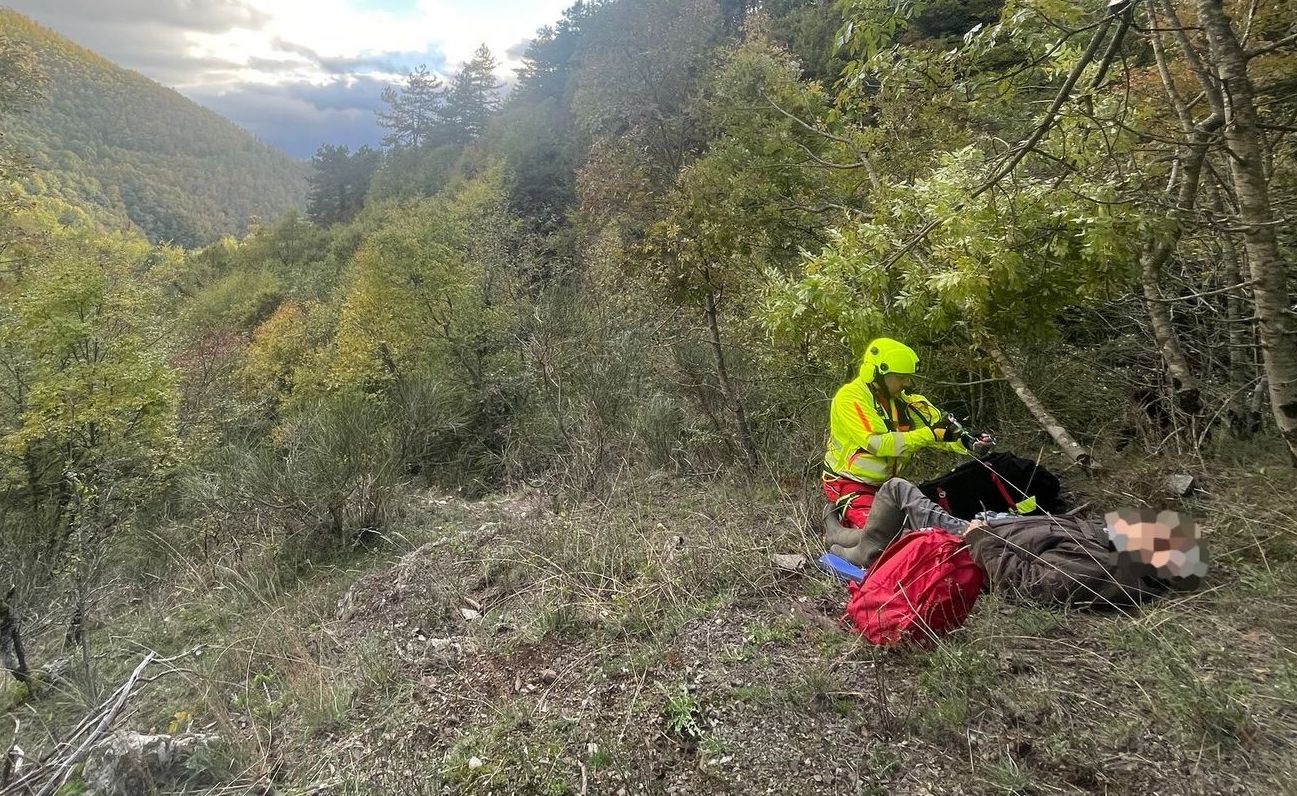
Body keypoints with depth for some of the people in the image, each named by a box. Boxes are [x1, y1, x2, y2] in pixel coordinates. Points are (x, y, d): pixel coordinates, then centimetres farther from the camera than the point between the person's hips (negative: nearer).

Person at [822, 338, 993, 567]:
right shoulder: (850, 398, -15)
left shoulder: (902, 399, 6)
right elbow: (877, 444, -25)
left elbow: (935, 423, -1)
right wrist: (931, 434, -28)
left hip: (883, 485, 8)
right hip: (850, 485, -7)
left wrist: (967, 443, -21)